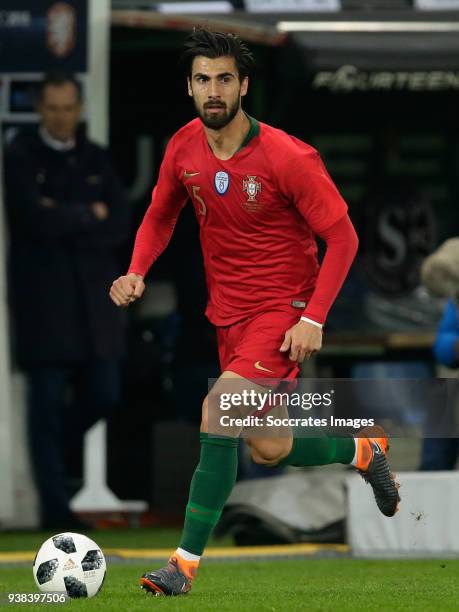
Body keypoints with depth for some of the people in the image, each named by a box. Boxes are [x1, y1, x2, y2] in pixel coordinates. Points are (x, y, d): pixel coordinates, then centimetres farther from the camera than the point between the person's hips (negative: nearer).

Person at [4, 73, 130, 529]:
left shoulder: (95, 159, 12)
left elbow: (119, 225, 2)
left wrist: (63, 222, -9)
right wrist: (88, 215, -3)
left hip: (92, 294, 5)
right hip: (43, 297, -5)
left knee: (102, 394, 3)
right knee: (47, 399, -5)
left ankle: (50, 454, 31)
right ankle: (54, 505, -2)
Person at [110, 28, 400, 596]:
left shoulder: (288, 158, -20)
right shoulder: (183, 148, -4)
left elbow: (342, 237, -13)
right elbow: (160, 217, 13)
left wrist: (313, 319, -20)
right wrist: (136, 271, -7)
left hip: (283, 311, -7)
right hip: (228, 314, 7)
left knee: (218, 411, -26)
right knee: (269, 450, 13)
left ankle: (185, 562, -20)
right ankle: (364, 451, 44)